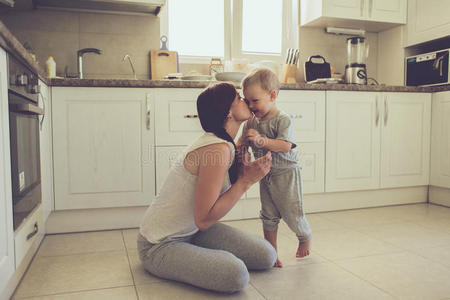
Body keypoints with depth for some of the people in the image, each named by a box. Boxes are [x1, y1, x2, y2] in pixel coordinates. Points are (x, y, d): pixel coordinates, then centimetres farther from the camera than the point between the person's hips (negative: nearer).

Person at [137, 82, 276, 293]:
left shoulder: (227, 145, 4)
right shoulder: (217, 148, -26)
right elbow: (203, 219, -27)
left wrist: (244, 175, -8)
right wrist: (246, 181, -23)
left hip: (193, 232, 9)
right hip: (160, 245, -8)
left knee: (266, 256, -1)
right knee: (236, 274, -30)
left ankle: (193, 254, 12)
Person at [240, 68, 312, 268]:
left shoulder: (283, 120, -16)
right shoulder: (251, 123, 2)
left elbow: (285, 146, -27)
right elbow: (242, 143, 8)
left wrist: (261, 140, -39)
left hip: (286, 175, -5)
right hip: (266, 176, 5)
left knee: (292, 213, 5)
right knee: (269, 216, 9)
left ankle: (305, 237, 36)